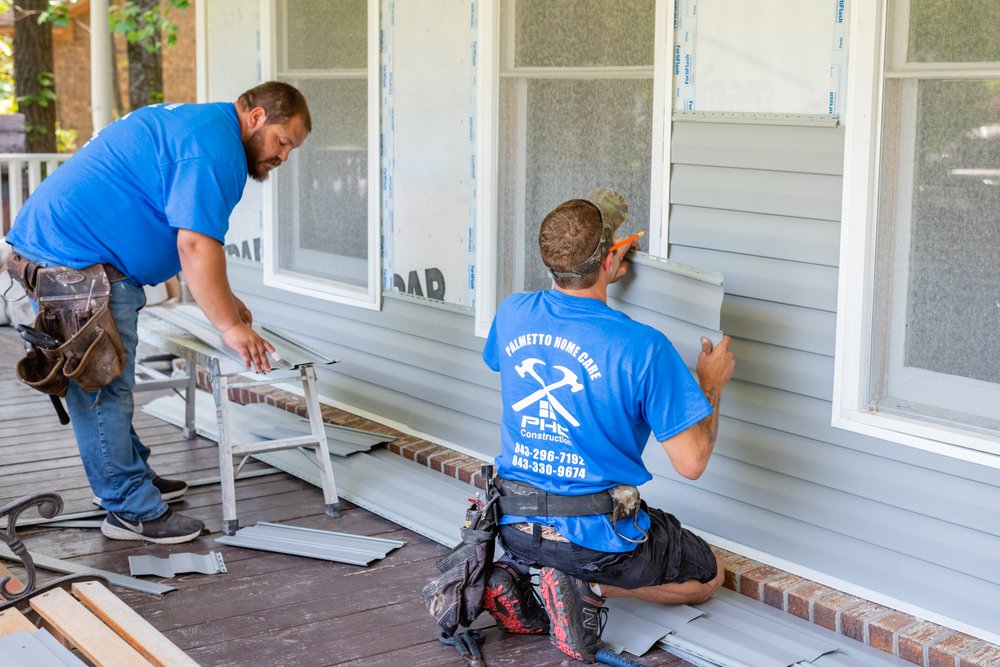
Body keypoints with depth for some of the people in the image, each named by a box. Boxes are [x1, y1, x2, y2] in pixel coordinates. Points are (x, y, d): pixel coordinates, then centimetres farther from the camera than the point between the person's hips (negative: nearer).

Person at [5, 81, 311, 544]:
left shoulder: (191, 123, 19)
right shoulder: (215, 146, -16)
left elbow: (187, 237, 25)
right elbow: (196, 247, -24)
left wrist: (222, 299, 21)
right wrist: (229, 326, -19)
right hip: (77, 261, -11)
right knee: (104, 389, -3)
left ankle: (134, 477, 33)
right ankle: (132, 511, 5)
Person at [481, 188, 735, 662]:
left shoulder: (512, 314, -7)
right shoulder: (642, 347, -22)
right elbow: (691, 463, -17)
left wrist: (599, 278, 25)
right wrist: (712, 384, 2)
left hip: (516, 527, 5)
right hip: (597, 535, -5)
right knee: (708, 577, 20)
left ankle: (517, 572, 7)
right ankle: (586, 586, -5)